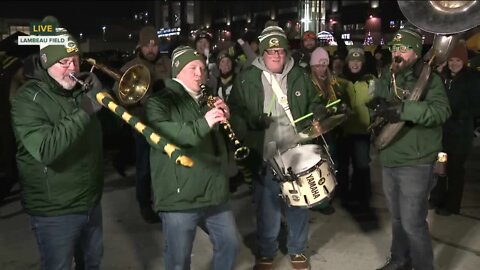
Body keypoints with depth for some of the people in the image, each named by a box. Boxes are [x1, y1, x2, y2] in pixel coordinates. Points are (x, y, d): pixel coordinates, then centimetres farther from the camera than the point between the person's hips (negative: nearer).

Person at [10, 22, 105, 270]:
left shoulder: (81, 88, 5)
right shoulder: (28, 99, -17)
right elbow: (46, 150, -31)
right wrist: (85, 111, -33)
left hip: (91, 201, 7)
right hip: (55, 211, -6)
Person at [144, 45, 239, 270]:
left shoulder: (210, 100, 15)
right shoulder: (160, 101, -6)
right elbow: (160, 132, -27)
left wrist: (227, 117, -5)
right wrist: (202, 125, -36)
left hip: (215, 193, 6)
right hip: (179, 197, -6)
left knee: (230, 244, 17)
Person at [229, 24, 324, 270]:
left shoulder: (300, 76, 6)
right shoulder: (246, 79, -2)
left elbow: (314, 104, 16)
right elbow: (235, 112, -1)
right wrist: (247, 136, -16)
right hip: (265, 156, -2)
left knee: (298, 206, 13)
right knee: (267, 208, 7)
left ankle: (297, 250, 33)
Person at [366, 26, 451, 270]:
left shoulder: (429, 79, -11)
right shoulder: (387, 79, 10)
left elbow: (441, 110, -28)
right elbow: (376, 108, 16)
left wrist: (402, 108, -37)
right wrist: (378, 106, -8)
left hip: (415, 163, -7)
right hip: (389, 160, 7)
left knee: (412, 222, -3)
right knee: (397, 217, 21)